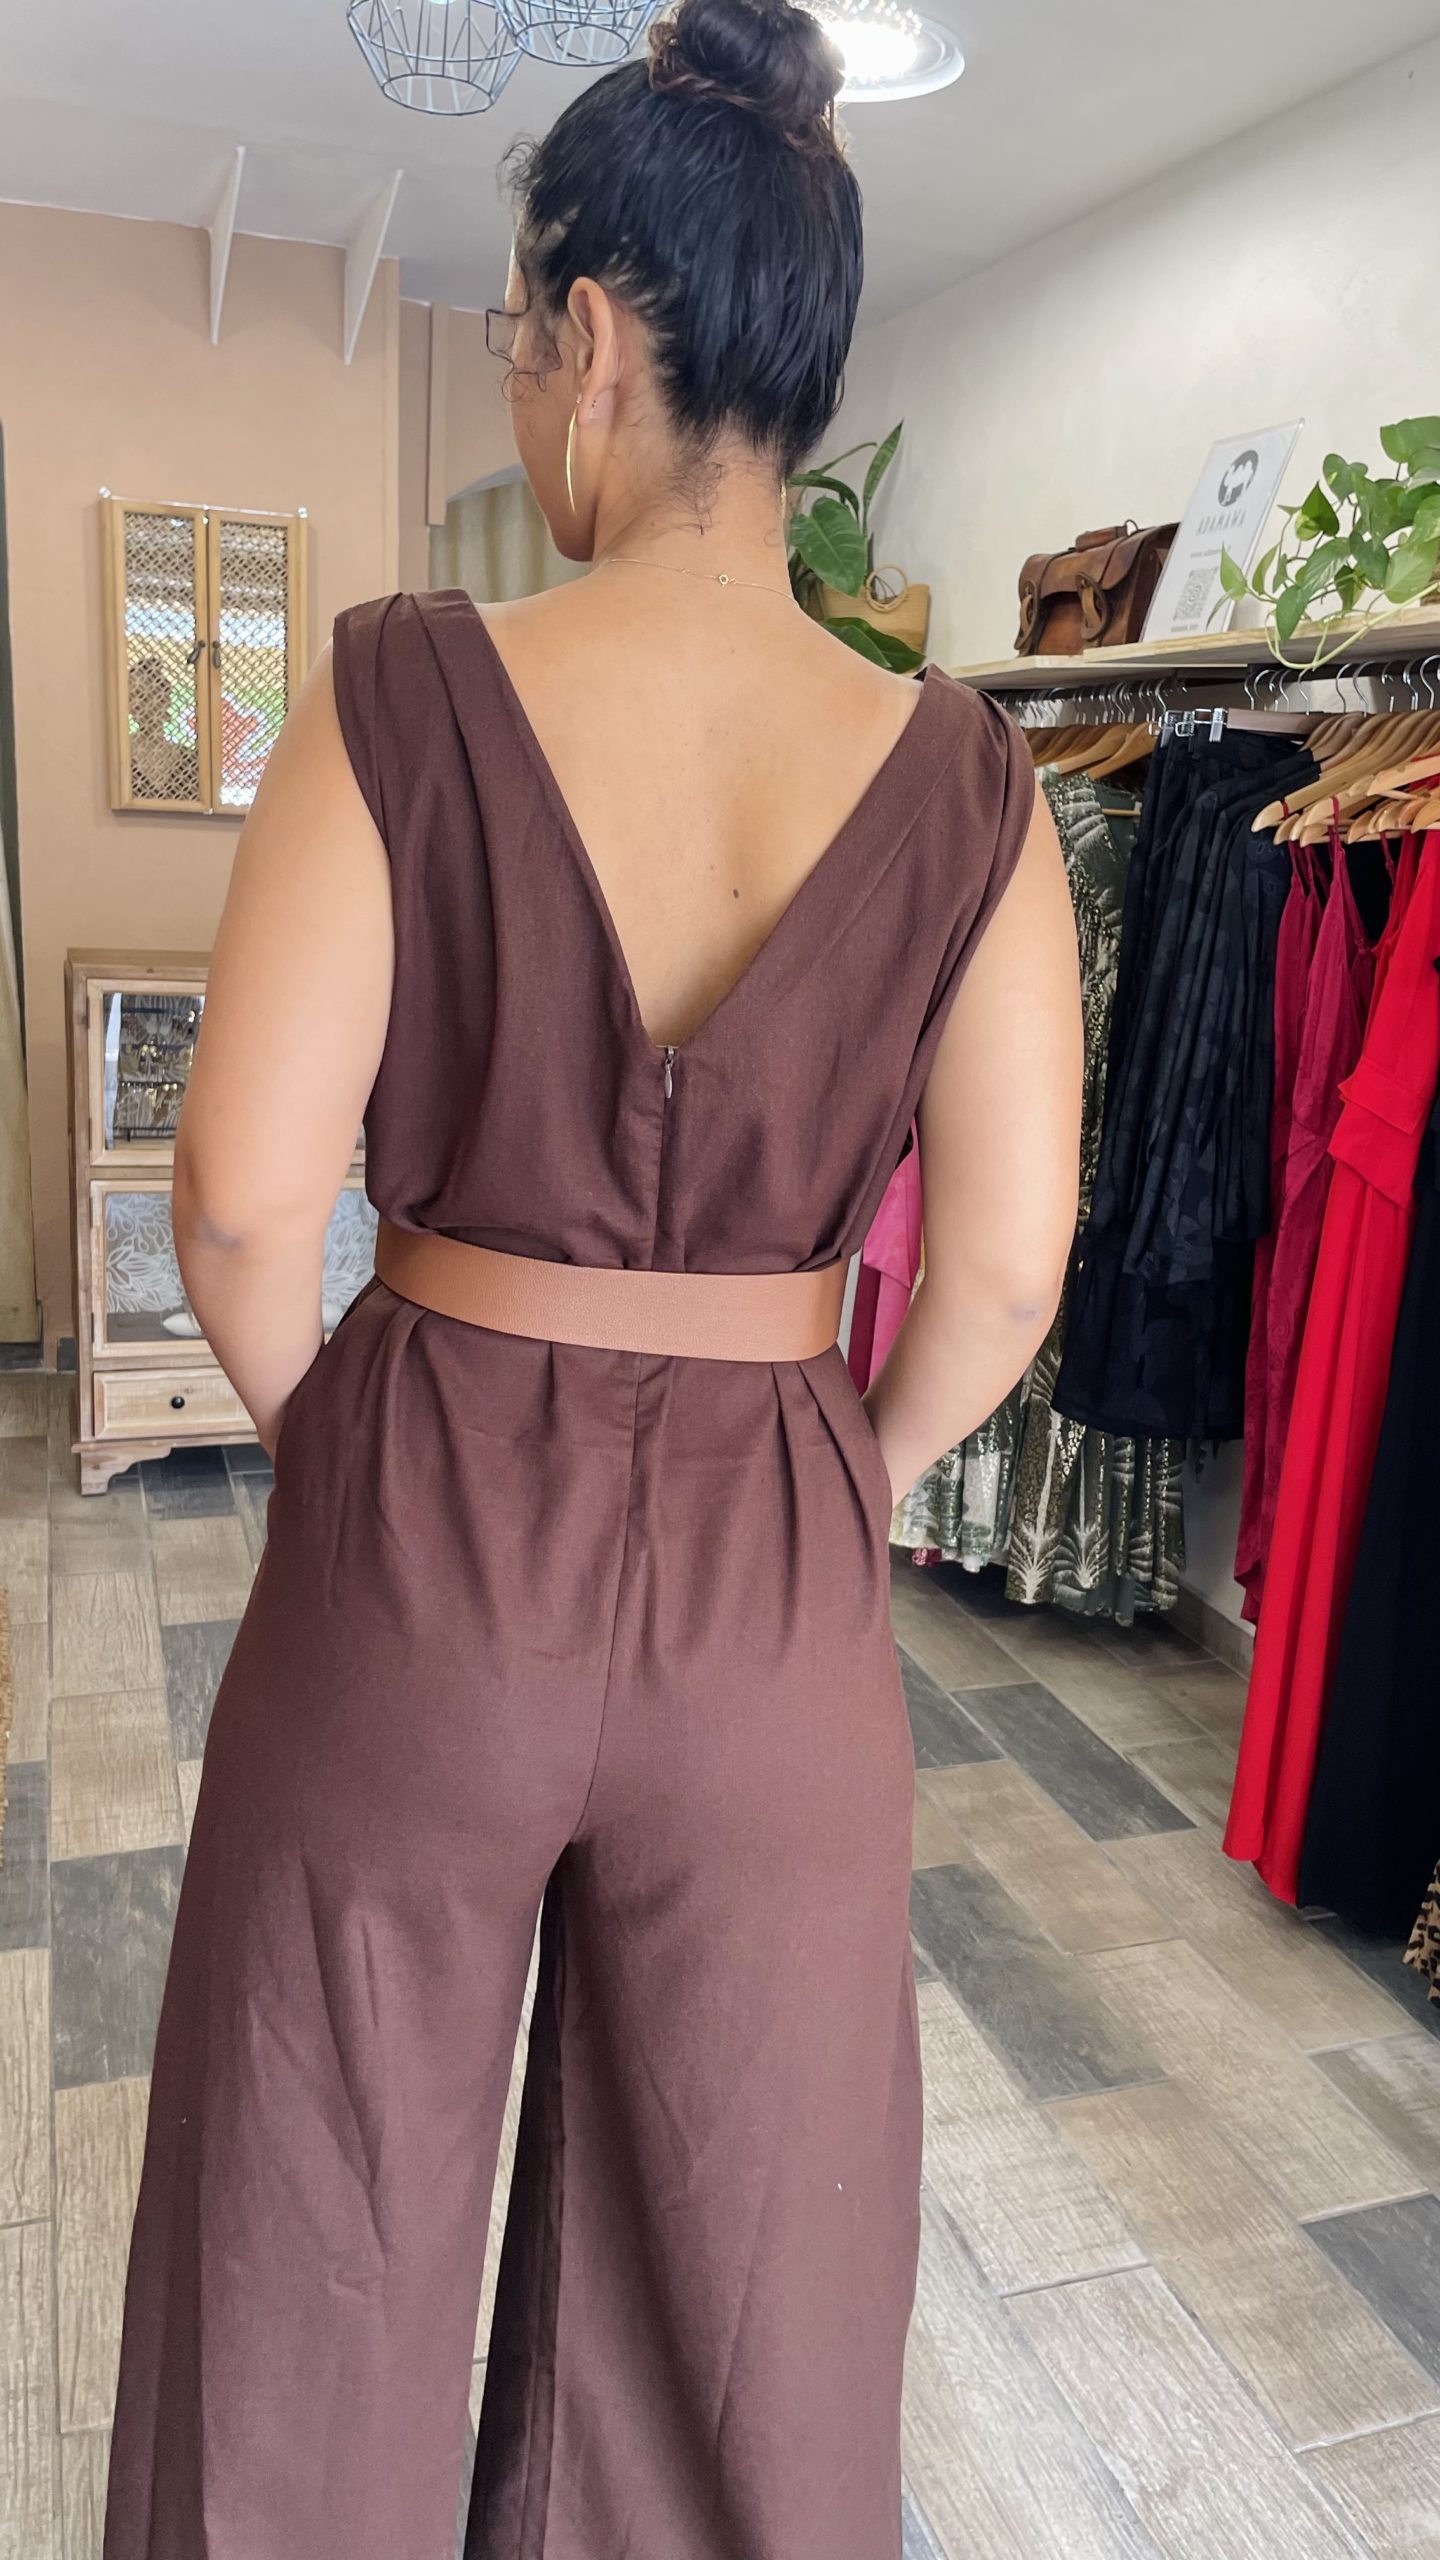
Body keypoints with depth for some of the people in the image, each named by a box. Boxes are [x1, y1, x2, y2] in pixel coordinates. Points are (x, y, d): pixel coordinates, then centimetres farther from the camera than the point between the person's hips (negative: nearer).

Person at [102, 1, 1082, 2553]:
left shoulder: (406, 692, -13)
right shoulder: (962, 777, -7)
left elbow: (246, 1194, -14)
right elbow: (1002, 1262, -7)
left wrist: (331, 1444, 5)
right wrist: (846, 1476, 11)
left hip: (420, 1526, -1)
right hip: (776, 1575, 2)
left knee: (326, 2228, 24)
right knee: (740, 2263, 25)